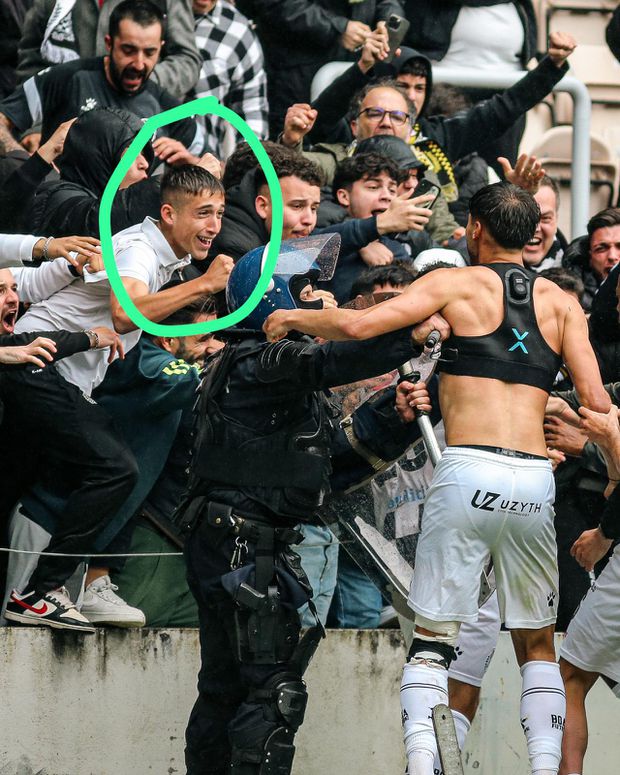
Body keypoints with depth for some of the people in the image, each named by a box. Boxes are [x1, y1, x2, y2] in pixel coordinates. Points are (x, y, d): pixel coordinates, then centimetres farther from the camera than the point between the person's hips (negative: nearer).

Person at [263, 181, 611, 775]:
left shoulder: (456, 283, 7)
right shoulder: (560, 302, 15)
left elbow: (358, 325, -4)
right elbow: (597, 404, 5)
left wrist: (292, 317, 13)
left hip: (468, 473, -2)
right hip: (536, 479, 3)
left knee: (432, 637, 4)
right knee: (536, 643, 14)